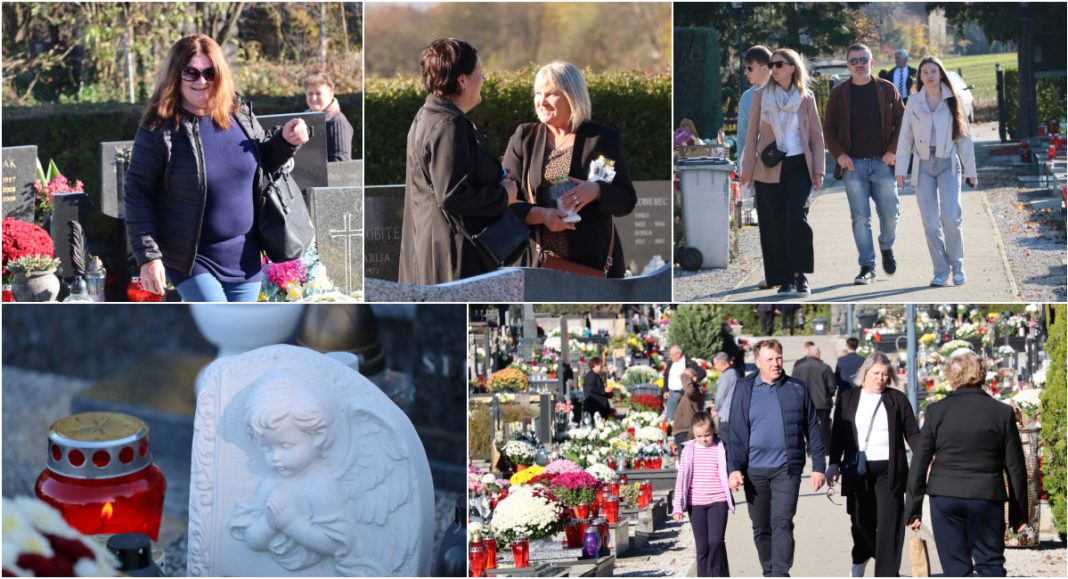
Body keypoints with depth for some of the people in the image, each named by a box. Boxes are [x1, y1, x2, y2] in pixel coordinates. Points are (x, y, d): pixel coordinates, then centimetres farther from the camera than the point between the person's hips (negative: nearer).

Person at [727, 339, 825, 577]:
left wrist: (818, 466, 4)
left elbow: (813, 430, 8)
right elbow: (736, 432, 2)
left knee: (782, 523, -13)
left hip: (787, 468, -1)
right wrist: (734, 468, -7)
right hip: (755, 469, 1)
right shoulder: (744, 390, 4)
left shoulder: (797, 389, 5)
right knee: (761, 527, 9)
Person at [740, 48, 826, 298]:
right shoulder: (762, 96, 5)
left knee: (796, 217, -17)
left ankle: (800, 275, -7)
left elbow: (816, 135, 8)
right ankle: (785, 279, 8)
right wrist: (748, 168, 4)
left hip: (799, 166, -1)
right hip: (769, 169, 1)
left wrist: (818, 169, 2)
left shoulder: (806, 97, 5)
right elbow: (752, 133, 7)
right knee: (774, 225, 0)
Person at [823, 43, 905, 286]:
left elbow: (901, 122, 7)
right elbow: (828, 129, 8)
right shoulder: (838, 93, 6)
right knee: (860, 218, -2)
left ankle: (886, 248, 32)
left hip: (882, 163, 0)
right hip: (853, 164, 0)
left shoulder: (887, 90, 6)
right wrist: (839, 154, -6)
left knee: (890, 213, 2)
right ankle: (867, 267, 3)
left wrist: (893, 150, -5)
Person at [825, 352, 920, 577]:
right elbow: (838, 434, 8)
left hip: (889, 469, -1)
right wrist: (834, 463, -1)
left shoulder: (898, 399, 6)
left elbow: (912, 433, 5)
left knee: (889, 524, -6)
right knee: (861, 520, 8)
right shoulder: (847, 398, 8)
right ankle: (860, 559, 36)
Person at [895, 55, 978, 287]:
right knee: (930, 223, -2)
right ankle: (941, 271, 7)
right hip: (923, 166, 2)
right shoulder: (913, 103, 3)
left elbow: (964, 137, 3)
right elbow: (905, 137, 5)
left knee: (950, 217, -16)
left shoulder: (952, 102, 1)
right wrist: (900, 169, 0)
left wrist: (971, 170, 1)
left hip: (948, 165, -2)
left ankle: (957, 266, 2)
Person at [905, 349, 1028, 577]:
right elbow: (1015, 467, 1)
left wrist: (913, 509, 6)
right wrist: (1019, 513, 10)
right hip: (986, 498, 0)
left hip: (945, 497, 0)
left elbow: (919, 463, -1)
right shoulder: (1002, 413, -2)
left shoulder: (937, 411, -3)